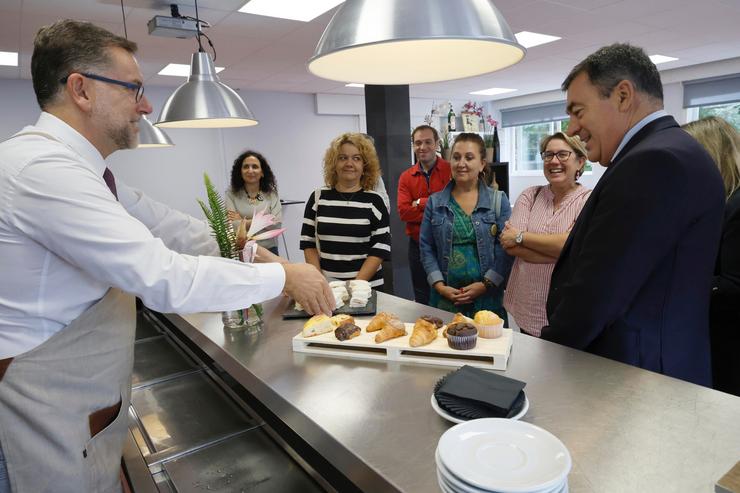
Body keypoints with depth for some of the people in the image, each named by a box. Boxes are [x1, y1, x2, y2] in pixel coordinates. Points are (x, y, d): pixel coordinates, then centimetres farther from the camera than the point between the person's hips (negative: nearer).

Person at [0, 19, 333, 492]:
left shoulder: (82, 169, 6)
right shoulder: (42, 169, -25)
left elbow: (165, 225, 9)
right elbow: (166, 279, -31)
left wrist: (248, 252, 1)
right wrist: (282, 277, -21)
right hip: (49, 414, -8)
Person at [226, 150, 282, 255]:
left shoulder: (272, 193, 4)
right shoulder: (231, 194, 0)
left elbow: (277, 222, -8)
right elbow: (232, 226, -11)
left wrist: (244, 222, -8)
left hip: (268, 250, 1)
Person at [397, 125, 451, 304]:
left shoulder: (452, 171, -5)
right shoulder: (406, 177, 4)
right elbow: (404, 212, -9)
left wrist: (421, 203, -14)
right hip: (418, 245, 3)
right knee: (422, 300, 17)